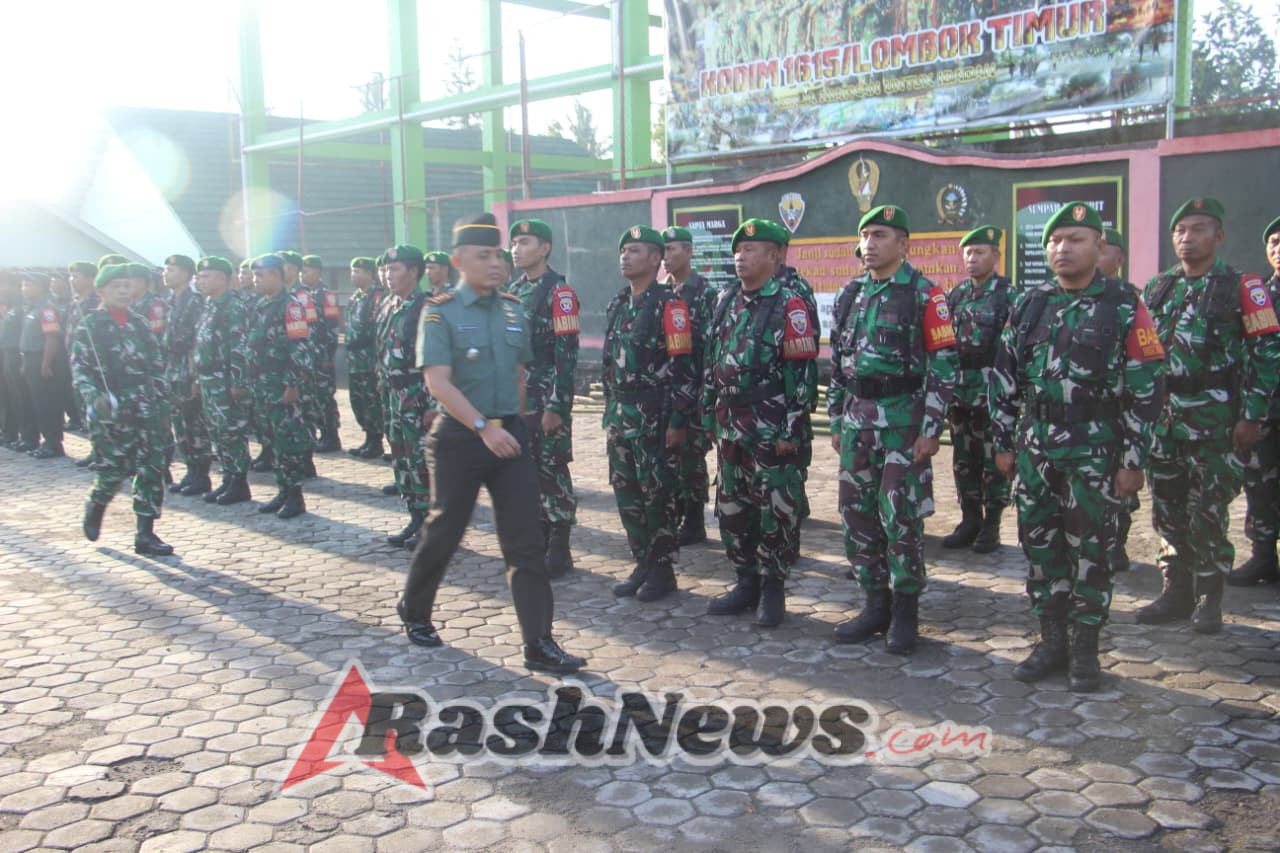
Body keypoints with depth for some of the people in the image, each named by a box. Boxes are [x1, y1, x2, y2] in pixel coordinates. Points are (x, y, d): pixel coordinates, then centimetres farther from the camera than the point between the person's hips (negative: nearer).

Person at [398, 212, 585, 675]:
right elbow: (438, 382, -17)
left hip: (510, 435, 4)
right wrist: (484, 427, -25)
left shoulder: (513, 310, 7)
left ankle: (538, 644, 2)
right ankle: (414, 610, 35)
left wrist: (514, 424, 14)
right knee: (445, 531, 9)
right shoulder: (440, 312, -8)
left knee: (525, 541, -1)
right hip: (460, 437, -4)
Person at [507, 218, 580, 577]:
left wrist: (556, 406, -19)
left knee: (552, 473, -1)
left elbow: (566, 354, -15)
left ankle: (559, 551, 8)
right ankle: (538, 543, 22)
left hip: (547, 399, -7)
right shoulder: (513, 291, 14)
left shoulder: (558, 291, -10)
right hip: (517, 399, 7)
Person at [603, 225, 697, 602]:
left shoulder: (668, 304, -10)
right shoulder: (617, 305, 14)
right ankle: (642, 563, 23)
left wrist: (677, 421, -16)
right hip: (620, 414, 8)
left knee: (657, 493, 0)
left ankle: (663, 569, 12)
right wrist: (609, 412, 17)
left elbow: (682, 367, -14)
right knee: (626, 490, 11)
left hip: (654, 415, -8)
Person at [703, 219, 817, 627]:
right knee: (732, 505, 12)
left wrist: (792, 430, -16)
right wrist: (710, 416, 14)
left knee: (776, 509, 1)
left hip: (771, 426, -7)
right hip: (731, 422, 7)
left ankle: (773, 588, 12)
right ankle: (747, 581, 25)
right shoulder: (724, 302, 11)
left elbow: (802, 373, -13)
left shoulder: (789, 306, -10)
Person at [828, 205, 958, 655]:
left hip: (903, 418, -6)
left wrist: (931, 430, -13)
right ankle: (876, 604, 21)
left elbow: (944, 365, -8)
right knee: (857, 514, 8)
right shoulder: (849, 294, 12)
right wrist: (836, 422, 14)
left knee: (901, 517, -2)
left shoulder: (924, 294, -6)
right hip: (857, 420, 6)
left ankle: (905, 611, 12)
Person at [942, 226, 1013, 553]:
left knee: (994, 461, 3)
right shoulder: (955, 296, 11)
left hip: (992, 392, -5)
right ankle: (970, 521, 23)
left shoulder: (1008, 296, -6)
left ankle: (991, 526, 13)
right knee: (963, 461, 11)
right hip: (959, 393, 6)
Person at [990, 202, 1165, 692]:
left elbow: (1146, 389, -6)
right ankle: (1051, 642, 22)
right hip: (1036, 447, 4)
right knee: (1040, 545, 9)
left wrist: (1134, 461, -8)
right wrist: (1004, 442, 9)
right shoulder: (1030, 305, 8)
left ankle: (1085, 650, 17)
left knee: (1090, 550, 3)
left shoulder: (1125, 307, -5)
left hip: (1094, 449, -4)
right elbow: (1005, 378, 12)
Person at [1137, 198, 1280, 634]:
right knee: (1167, 507, 9)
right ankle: (1177, 591, 20)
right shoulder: (1157, 289, 12)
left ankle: (1209, 598, 13)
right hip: (1163, 415, 5)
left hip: (1215, 418, -5)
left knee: (1207, 511, -1)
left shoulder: (1242, 288, -3)